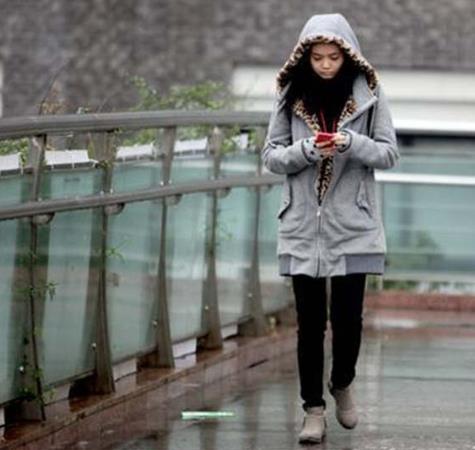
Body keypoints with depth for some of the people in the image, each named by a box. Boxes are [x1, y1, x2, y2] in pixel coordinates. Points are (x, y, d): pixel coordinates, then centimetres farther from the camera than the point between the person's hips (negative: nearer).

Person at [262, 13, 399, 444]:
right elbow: (271, 156, 2)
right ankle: (313, 409, 11)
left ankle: (343, 385, 30)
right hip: (303, 226, 1)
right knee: (310, 322, 2)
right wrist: (306, 150, -17)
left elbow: (389, 153, -1)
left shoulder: (368, 94, -1)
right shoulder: (291, 95, 1)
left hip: (352, 225, -1)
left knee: (348, 317, 2)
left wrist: (352, 143, -19)